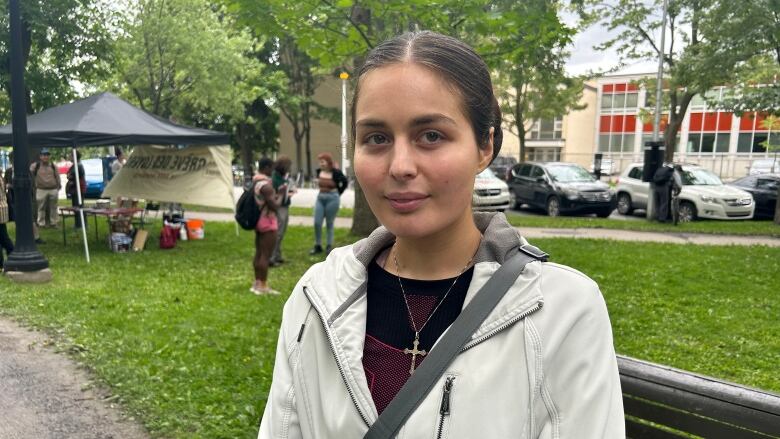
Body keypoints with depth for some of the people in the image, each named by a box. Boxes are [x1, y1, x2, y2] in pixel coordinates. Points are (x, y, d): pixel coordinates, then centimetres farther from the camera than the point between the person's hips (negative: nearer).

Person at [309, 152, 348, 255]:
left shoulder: (336, 173, -14)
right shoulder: (319, 171, 1)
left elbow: (345, 183, 0)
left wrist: (337, 193, 4)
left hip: (332, 199, -5)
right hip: (320, 198, 5)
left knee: (329, 223, 4)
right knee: (317, 223, 0)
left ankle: (329, 246, 16)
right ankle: (318, 246, 12)